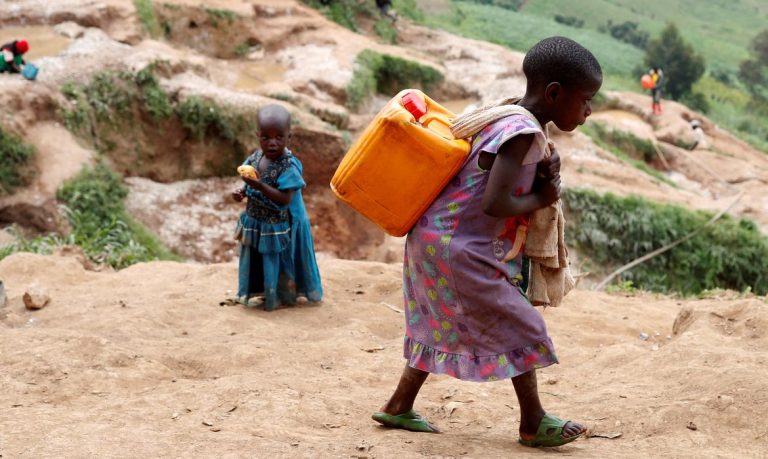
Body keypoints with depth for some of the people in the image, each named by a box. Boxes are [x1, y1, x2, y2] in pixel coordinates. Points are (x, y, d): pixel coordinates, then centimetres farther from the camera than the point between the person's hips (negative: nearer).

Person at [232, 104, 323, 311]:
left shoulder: (289, 166, -24)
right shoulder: (256, 157, -1)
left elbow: (285, 198, -28)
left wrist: (259, 186, -34)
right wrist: (242, 192, -7)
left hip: (278, 227, -7)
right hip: (255, 223, 7)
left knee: (277, 262, 8)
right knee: (256, 260, 20)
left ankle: (282, 296, 27)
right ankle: (260, 292, 39)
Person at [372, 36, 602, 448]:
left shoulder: (510, 117, 9)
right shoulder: (522, 131, -21)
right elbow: (495, 204, -28)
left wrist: (543, 177, -5)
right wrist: (541, 199, -11)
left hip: (435, 241, 10)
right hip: (459, 250, -10)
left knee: (445, 327, 21)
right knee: (520, 329, 1)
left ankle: (399, 407, 29)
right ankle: (534, 424, 14)